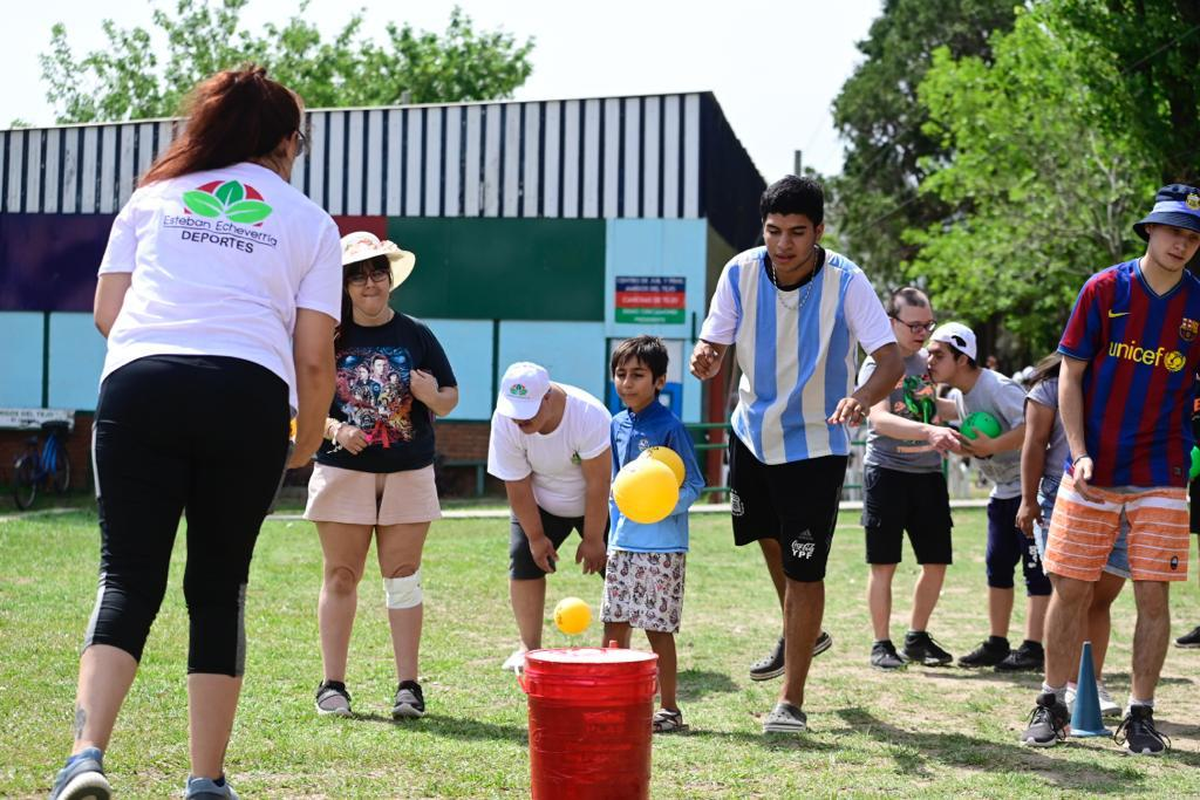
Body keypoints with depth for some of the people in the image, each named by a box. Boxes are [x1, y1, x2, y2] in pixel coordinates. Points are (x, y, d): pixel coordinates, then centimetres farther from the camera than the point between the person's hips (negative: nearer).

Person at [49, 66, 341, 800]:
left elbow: (106, 312, 15)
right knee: (219, 586, 9)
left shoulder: (154, 196, 20)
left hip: (138, 384, 1)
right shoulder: (310, 221, 16)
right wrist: (308, 443, 23)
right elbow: (315, 358, 8)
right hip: (251, 396, -1)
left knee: (128, 578, 2)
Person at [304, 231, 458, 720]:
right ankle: (332, 684, 9)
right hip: (342, 472, -1)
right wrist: (334, 428, -17)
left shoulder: (416, 335, 4)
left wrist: (432, 394, -15)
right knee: (341, 576, 3)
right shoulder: (328, 338, 0)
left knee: (403, 577, 2)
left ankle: (408, 685, 6)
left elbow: (449, 401, 7)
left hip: (409, 473, 1)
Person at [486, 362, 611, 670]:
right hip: (539, 503, 2)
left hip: (597, 505, -2)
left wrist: (593, 540, -22)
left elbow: (598, 485, -28)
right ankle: (529, 648, -3)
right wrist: (536, 537, -13)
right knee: (524, 560, -11)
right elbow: (517, 487, -18)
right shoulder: (504, 421, -26)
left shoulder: (589, 415, -35)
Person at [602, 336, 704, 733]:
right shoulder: (616, 425, 9)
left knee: (658, 628, -1)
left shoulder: (670, 427, -10)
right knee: (614, 624, 9)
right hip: (621, 542, 6)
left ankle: (669, 708, 10)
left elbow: (693, 485, -11)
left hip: (661, 546, -6)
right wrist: (614, 519, 9)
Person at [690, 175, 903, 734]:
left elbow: (891, 358, -26)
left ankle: (791, 702, 4)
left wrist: (863, 397, -47)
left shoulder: (845, 282, -22)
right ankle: (799, 634, 52)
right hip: (752, 430, 5)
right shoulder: (741, 273, -12)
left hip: (815, 443, -5)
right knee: (768, 539, 24)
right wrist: (706, 359, -32)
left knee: (804, 572, -6)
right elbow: (715, 343, -7)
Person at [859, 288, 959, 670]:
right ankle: (881, 644, 7)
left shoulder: (929, 360, 11)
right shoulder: (876, 365, -7)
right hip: (887, 471, -6)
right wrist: (929, 431, -38)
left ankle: (917, 638, 22)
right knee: (883, 564, -2)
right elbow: (879, 419, -25)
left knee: (936, 563, 6)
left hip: (928, 472, 6)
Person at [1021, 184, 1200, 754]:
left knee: (1153, 594, 0)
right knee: (1070, 590, 2)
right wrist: (1079, 454, -8)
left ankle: (1140, 716, 11)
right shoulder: (1104, 290, -1)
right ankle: (1052, 706, 16)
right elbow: (1071, 375, 1)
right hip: (1092, 472, -1)